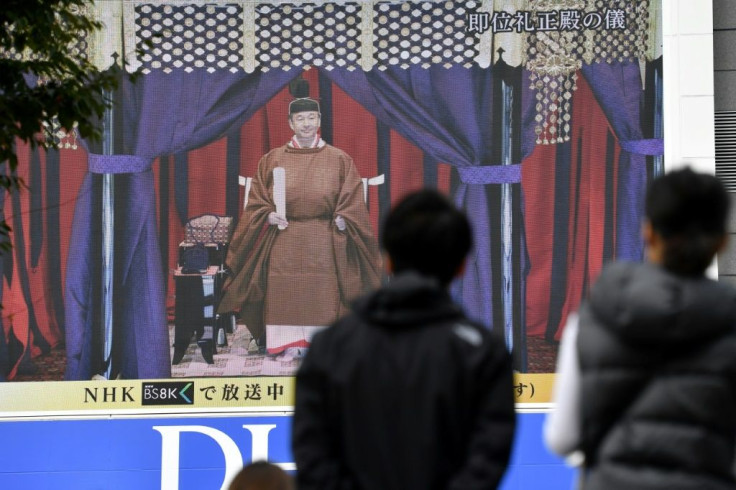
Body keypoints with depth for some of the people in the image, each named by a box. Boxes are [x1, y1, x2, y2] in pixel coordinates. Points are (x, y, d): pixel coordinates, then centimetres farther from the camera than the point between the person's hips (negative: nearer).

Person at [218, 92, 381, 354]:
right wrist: (268, 215, -9)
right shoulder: (272, 160, 10)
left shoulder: (340, 160, 8)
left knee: (323, 300, -5)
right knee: (283, 300, -3)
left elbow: (352, 204, 6)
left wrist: (343, 221, -12)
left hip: (324, 243, -1)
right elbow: (256, 203, 10)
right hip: (283, 243, 1)